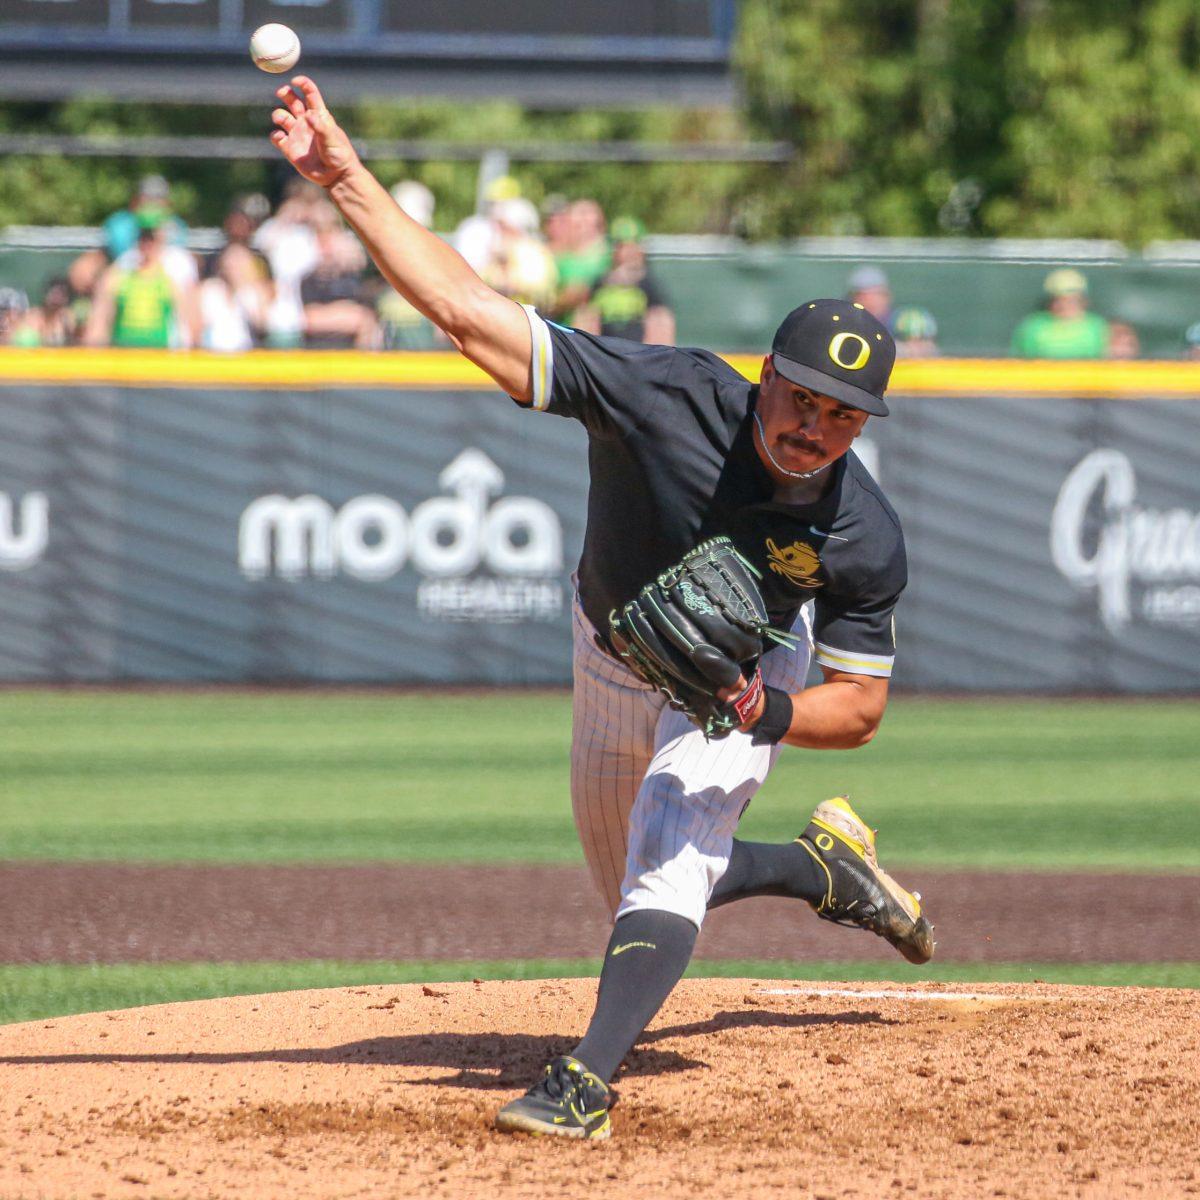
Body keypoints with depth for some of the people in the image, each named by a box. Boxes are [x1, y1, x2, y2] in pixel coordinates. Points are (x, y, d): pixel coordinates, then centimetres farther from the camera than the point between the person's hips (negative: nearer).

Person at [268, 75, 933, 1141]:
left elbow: (860, 708, -19)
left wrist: (767, 713, -42)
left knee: (670, 855, -27)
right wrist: (347, 179, -50)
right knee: (641, 895, 17)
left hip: (750, 668, -3)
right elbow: (469, 311, -41)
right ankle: (827, 865, 42)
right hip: (615, 654, 3)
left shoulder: (864, 538, -32)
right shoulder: (670, 397, -37)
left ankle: (585, 1086, -35)